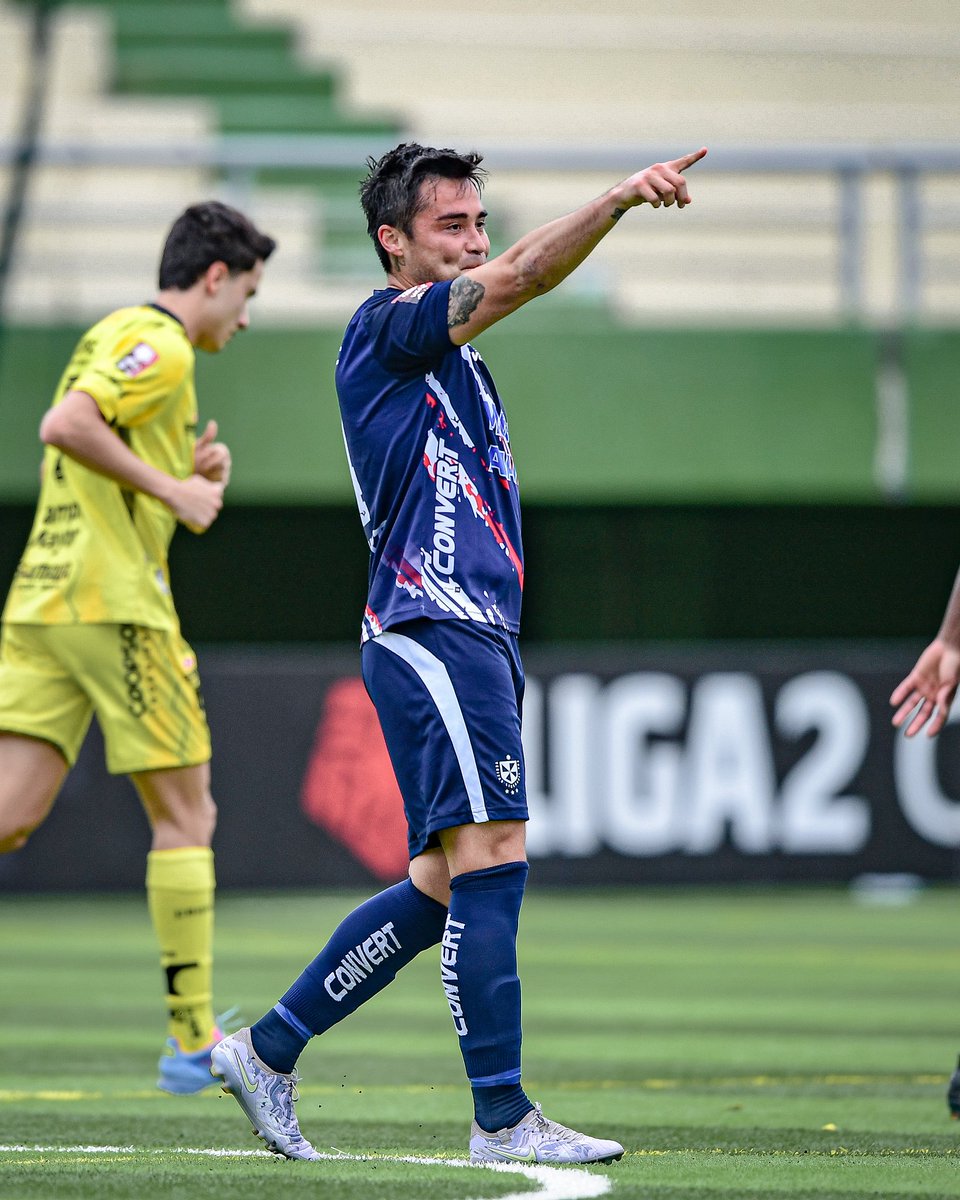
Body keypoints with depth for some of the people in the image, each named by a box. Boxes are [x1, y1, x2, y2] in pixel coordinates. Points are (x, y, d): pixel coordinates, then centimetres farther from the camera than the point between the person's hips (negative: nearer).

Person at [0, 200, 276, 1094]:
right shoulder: (159, 345, -7)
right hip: (115, 605, -9)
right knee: (185, 816, 1)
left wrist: (190, 475, 16)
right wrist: (173, 490, -17)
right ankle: (193, 1041, 3)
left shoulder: (111, 335, 23)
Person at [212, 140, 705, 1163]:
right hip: (432, 630, -10)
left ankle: (267, 1050, 16)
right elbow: (520, 277, -21)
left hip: (472, 638, 10)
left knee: (442, 886, 10)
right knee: (490, 861, -13)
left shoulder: (451, 358, 23)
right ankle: (502, 1119, -13)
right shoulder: (387, 325, -6)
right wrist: (619, 197, -30)